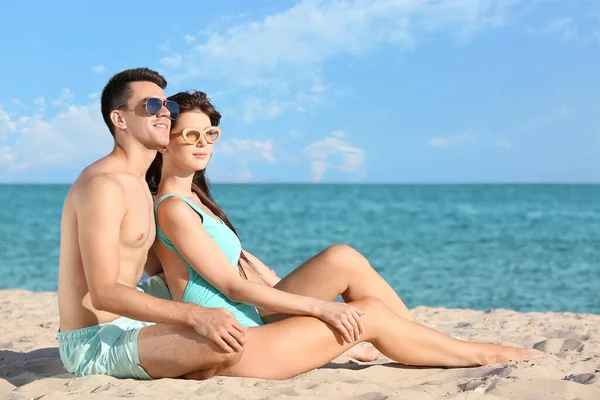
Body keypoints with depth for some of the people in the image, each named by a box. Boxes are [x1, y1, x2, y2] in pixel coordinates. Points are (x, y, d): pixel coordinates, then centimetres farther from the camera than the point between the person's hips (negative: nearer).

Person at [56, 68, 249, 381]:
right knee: (226, 346, -29)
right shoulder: (103, 184, -19)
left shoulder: (136, 183, 13)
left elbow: (149, 260, 22)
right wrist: (196, 316, -31)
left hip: (122, 320, 11)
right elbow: (104, 293, -26)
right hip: (93, 343, -11)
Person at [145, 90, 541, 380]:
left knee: (343, 259, -5)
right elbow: (233, 286, -18)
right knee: (370, 314, -8)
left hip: (250, 318, 9)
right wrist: (319, 306, -16)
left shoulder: (194, 198, 14)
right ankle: (479, 354, 9)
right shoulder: (173, 208, -16)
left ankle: (420, 336, 6)